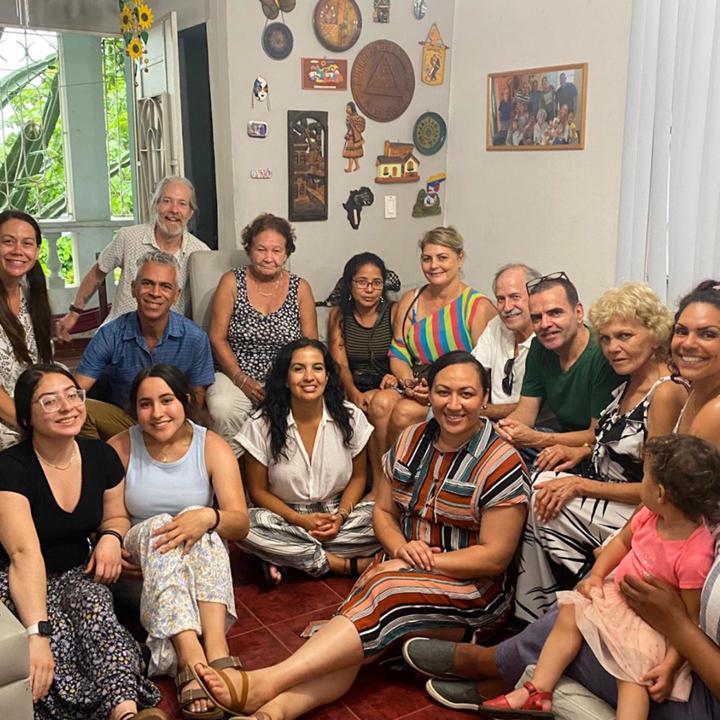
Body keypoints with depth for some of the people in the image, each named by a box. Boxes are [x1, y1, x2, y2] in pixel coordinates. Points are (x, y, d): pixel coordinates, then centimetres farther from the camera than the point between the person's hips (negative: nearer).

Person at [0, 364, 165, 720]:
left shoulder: (101, 456, -3)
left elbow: (116, 517, 15)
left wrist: (111, 537, -11)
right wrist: (37, 634, -41)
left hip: (77, 574, 3)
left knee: (94, 604, -33)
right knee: (58, 636, -36)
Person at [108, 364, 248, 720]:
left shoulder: (213, 447, -3)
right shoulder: (120, 449, -2)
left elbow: (241, 523, -12)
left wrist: (208, 517, -33)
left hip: (201, 559, 1)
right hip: (141, 569, 0)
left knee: (199, 520, -30)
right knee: (158, 525, -32)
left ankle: (217, 650, -45)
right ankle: (191, 659, -47)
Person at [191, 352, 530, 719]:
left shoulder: (502, 464, -12)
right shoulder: (411, 441, 5)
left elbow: (495, 557, -13)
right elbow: (384, 512, 10)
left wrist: (426, 561, -18)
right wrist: (401, 548, -11)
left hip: (472, 586, -5)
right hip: (404, 565, 5)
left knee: (385, 598, -34)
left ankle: (264, 683, -41)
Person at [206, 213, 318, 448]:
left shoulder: (300, 288, 7)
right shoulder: (232, 282, 4)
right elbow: (217, 338, 0)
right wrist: (242, 380, -11)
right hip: (236, 374, -1)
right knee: (224, 409, -33)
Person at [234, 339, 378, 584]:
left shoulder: (350, 417, -5)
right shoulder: (261, 425, -10)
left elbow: (358, 477, 4)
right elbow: (258, 491, -4)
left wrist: (340, 516, -14)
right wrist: (301, 520, -17)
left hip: (337, 514, 2)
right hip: (286, 517, -1)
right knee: (248, 527, -33)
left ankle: (286, 556, -19)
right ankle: (346, 564, -22)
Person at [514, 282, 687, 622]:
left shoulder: (666, 393, -21)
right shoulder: (629, 384, 6)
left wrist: (580, 485, -19)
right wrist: (581, 451, 3)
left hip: (635, 514, -8)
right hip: (600, 494, 9)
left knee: (541, 500, -17)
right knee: (535, 482, -9)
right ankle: (531, 618, 0)